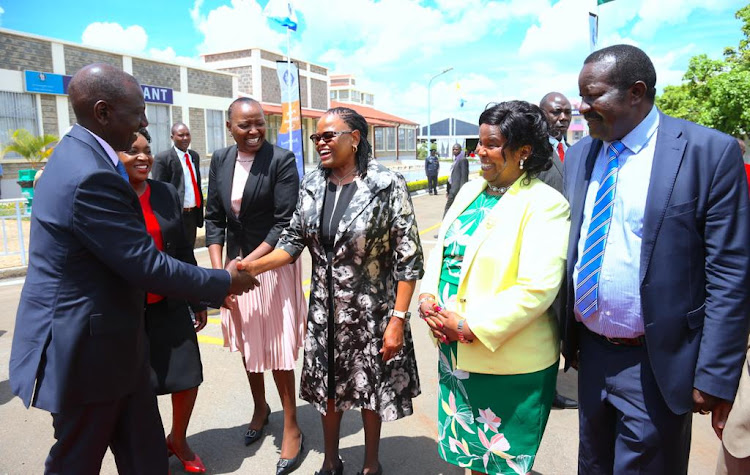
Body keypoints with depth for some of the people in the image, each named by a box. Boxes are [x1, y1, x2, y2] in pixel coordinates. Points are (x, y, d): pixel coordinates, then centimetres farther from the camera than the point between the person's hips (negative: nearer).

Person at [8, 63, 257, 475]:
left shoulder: (76, 154, 6)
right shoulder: (92, 177, -27)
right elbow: (148, 267, -24)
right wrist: (225, 282, -11)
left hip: (106, 338, 9)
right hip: (86, 348, -9)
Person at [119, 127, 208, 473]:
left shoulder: (166, 193, 2)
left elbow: (183, 252, 7)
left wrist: (198, 301, 9)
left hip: (171, 308, 4)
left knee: (188, 380, 10)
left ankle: (178, 441, 37)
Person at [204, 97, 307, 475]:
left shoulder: (282, 160, -13)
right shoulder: (220, 160, 3)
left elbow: (286, 224, -15)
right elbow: (214, 218, 4)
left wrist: (246, 264, -20)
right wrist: (218, 270, -6)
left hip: (272, 264, -5)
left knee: (276, 345, 1)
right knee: (246, 342, 17)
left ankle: (291, 428, 20)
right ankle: (260, 408, 41)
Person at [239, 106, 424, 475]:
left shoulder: (387, 185, -14)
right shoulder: (311, 185, 0)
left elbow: (408, 258, -14)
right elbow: (295, 240, 6)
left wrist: (398, 319, -16)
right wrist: (254, 266, -9)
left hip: (372, 312, -4)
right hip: (325, 312, 4)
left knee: (371, 389, 13)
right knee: (328, 388, 17)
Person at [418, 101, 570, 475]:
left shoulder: (544, 204, -15)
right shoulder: (470, 191, 8)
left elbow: (537, 287, -22)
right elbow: (440, 251, 11)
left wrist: (471, 325, -21)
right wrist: (427, 296, -6)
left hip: (509, 363, -6)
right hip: (455, 352, 7)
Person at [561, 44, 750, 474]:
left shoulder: (710, 151, -12)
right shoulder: (579, 155, 4)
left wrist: (715, 375, -13)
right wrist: (567, 335, 9)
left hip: (657, 364, -5)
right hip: (592, 353, 5)